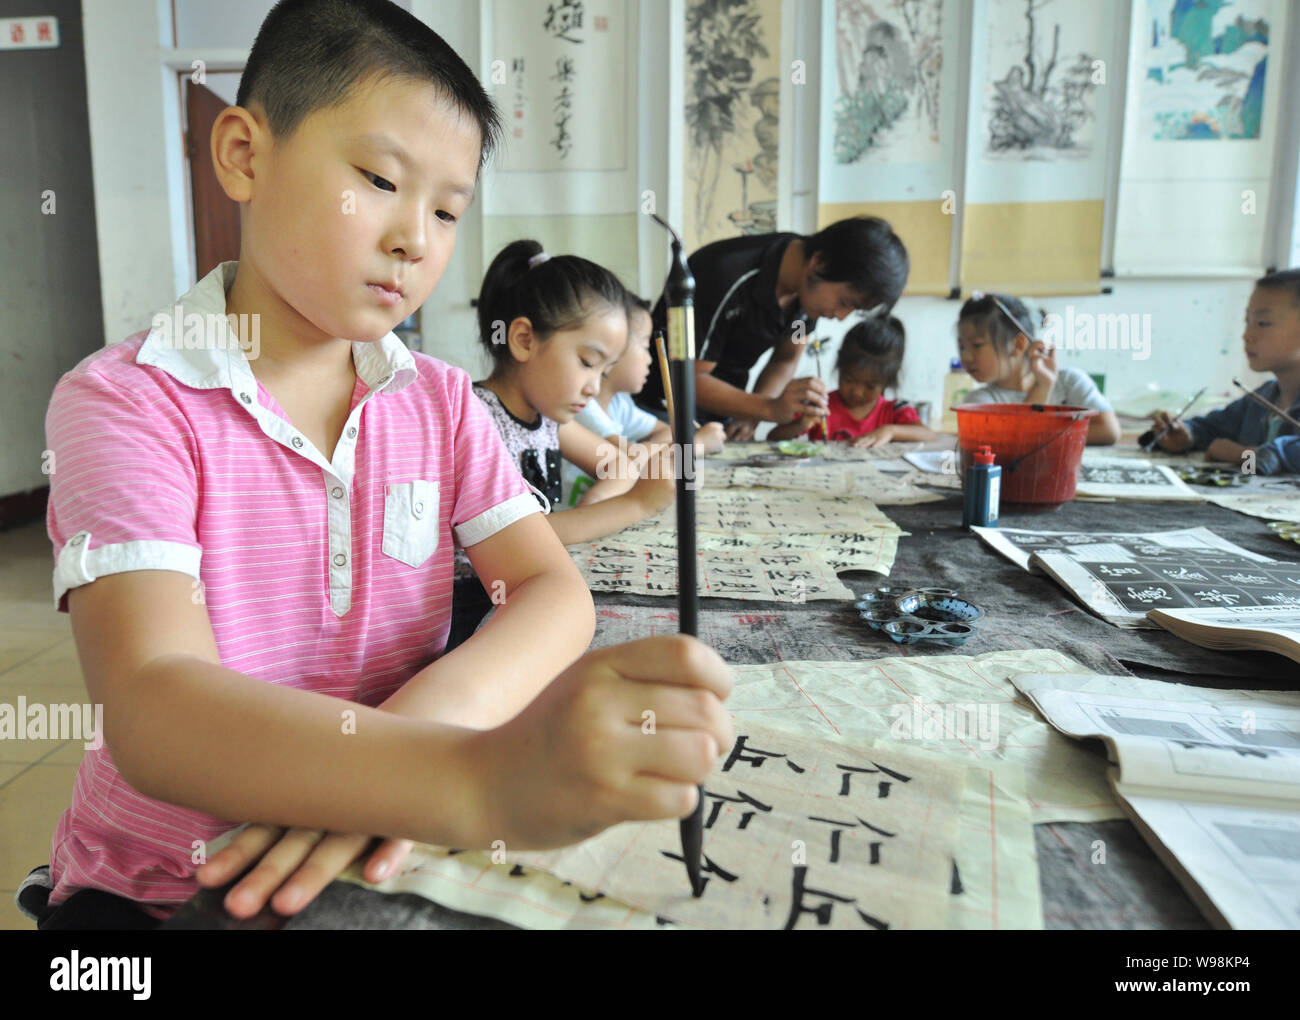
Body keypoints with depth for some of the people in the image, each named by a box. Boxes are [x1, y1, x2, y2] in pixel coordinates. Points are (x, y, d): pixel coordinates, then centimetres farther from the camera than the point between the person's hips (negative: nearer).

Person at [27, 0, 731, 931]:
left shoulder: (441, 402, 1)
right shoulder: (128, 401, -13)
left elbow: (557, 594, -9)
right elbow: (152, 709, -27)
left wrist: (425, 717, -29)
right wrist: (480, 778, -44)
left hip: (385, 859, 4)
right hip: (158, 889, -3)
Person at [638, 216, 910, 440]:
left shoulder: (810, 289, -6)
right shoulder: (729, 278, -28)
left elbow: (785, 360, 6)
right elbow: (690, 379, -25)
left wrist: (751, 415, -12)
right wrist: (770, 408, -36)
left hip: (723, 410, 7)